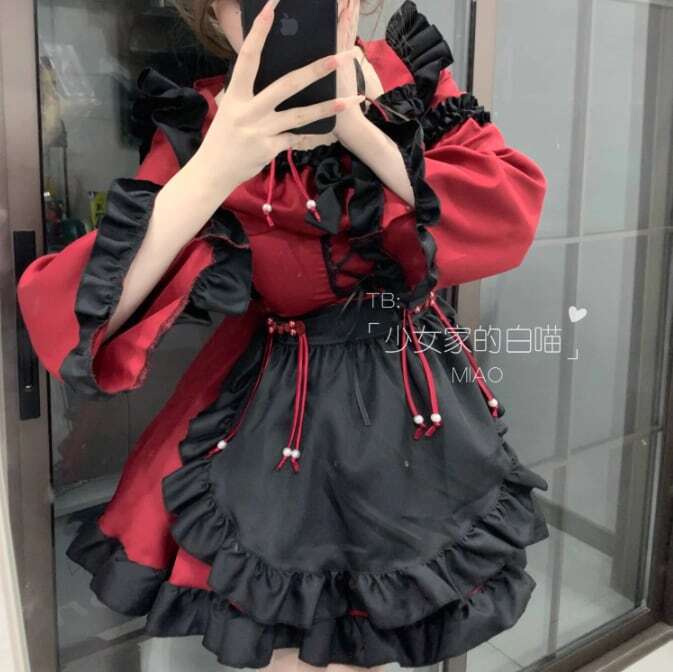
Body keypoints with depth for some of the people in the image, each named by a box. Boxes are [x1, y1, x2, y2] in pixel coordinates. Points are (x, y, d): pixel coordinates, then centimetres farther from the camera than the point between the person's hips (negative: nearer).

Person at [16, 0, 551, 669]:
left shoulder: (411, 77, -6)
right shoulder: (203, 124, -13)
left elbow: (512, 209, -16)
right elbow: (81, 317, -23)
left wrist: (366, 135, -26)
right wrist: (213, 168, -37)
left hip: (417, 402, 3)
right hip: (281, 414, -2)